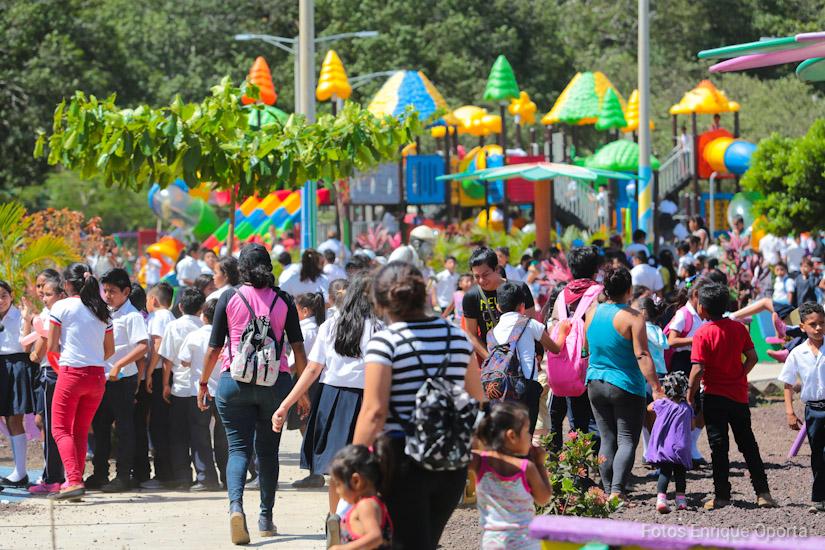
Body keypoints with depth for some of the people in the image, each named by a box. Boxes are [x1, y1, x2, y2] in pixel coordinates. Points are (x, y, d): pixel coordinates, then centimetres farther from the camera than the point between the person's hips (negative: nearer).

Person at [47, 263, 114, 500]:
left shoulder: (62, 307, -5)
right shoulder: (102, 311, 10)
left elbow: (52, 346, -5)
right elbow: (110, 350, 12)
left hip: (71, 374, -5)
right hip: (97, 376, 5)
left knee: (61, 429, 1)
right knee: (81, 431, 15)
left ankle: (74, 480, -16)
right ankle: (76, 479, 12)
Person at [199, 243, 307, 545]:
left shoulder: (229, 299, 0)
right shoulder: (283, 300, 3)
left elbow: (214, 348, 1)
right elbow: (298, 347, 2)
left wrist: (203, 383, 12)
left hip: (235, 381, -1)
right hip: (275, 381, 1)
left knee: (238, 447, -2)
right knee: (268, 450, 13)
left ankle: (236, 506, -26)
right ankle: (266, 518, 17)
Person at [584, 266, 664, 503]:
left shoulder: (592, 312, 2)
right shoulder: (632, 317, -14)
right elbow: (642, 355, -19)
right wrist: (656, 388, -19)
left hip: (595, 383, 5)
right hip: (626, 386, -5)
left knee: (607, 439, 11)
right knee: (627, 441, -1)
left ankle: (608, 491, 9)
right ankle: (617, 490, -16)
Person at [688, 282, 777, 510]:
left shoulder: (702, 334, -13)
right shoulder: (739, 328, 1)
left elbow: (698, 370, -18)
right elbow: (752, 357, 1)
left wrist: (690, 396, -8)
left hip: (714, 397, -4)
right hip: (739, 395, 4)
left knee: (719, 447, 3)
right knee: (748, 444, 11)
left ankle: (721, 495, 5)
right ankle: (763, 492, 9)